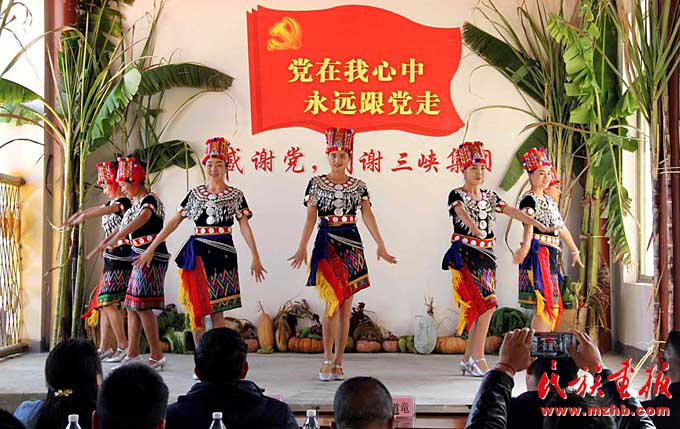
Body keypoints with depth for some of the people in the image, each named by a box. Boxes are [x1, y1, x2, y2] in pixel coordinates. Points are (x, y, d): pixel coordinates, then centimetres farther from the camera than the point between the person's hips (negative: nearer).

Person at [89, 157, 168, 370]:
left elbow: (140, 221, -30)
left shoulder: (150, 200, -12)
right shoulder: (136, 203, 17)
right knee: (132, 305, 10)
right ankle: (133, 354, 17)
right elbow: (122, 228, 24)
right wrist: (100, 246, 23)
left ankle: (157, 356, -5)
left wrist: (113, 240, -39)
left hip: (152, 258, -10)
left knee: (142, 306, -10)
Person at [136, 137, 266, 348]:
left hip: (222, 253, -2)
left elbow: (245, 226, -1)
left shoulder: (235, 195, 4)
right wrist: (151, 249, 5)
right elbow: (174, 222, 9)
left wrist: (255, 258, -9)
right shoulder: (195, 194, 9)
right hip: (197, 254, 2)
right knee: (197, 308, 1)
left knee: (216, 310, -1)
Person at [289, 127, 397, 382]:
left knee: (345, 306, 4)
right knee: (333, 301, -16)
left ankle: (338, 363, 12)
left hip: (351, 245, 2)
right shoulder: (316, 183, 5)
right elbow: (310, 217, -1)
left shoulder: (358, 185, 9)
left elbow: (367, 215, 0)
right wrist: (302, 247, -12)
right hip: (326, 244, -2)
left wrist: (380, 245, -12)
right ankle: (327, 359, -7)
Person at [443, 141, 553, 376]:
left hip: (486, 254, 6)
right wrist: (474, 227, -45)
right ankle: (478, 357, -8)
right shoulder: (457, 195, -3)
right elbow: (461, 212, -24)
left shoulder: (490, 196, 14)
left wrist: (538, 224, -10)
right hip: (464, 254, -6)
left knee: (479, 307, 4)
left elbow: (512, 211, 4)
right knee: (487, 303, -15)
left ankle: (468, 358, 13)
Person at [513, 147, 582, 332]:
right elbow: (528, 223, -28)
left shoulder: (549, 201, 20)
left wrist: (574, 251, 38)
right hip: (538, 253, -10)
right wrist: (525, 246, -44)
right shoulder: (528, 199, -8)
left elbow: (562, 228, 30)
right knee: (544, 305, -15)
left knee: (553, 306, 11)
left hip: (551, 254, 10)